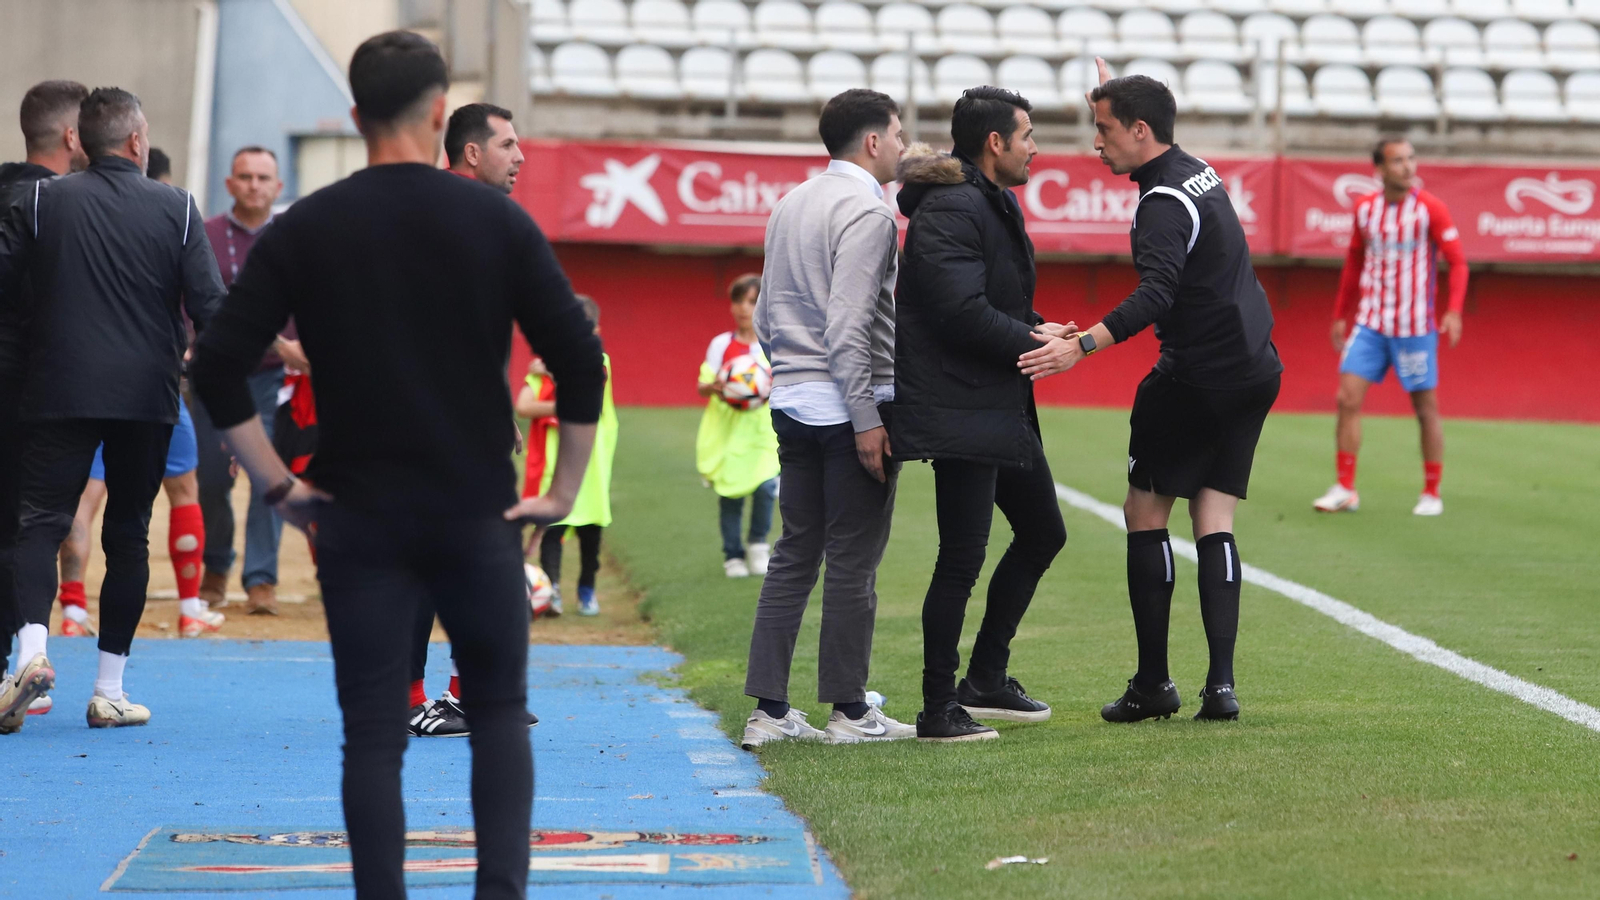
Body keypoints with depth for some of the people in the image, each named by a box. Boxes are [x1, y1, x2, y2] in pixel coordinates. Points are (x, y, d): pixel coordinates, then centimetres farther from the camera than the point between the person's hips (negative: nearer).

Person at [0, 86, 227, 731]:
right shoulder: (176, 209, 0)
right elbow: (209, 305, -2)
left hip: (61, 392, -1)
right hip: (147, 397, 1)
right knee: (128, 533, 8)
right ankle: (110, 690, 9)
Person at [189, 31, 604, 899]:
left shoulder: (305, 229, -1)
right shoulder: (497, 221, -3)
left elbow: (219, 366, -6)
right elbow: (580, 361, -7)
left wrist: (278, 484, 1)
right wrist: (563, 492, 2)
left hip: (359, 520, 0)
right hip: (477, 516, 0)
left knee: (374, 736, 4)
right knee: (498, 713, 14)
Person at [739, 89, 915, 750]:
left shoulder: (789, 206, 14)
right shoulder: (867, 212, -12)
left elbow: (765, 316, 18)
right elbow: (848, 324, -20)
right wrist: (866, 420, -19)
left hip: (793, 404, 8)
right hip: (848, 403, -8)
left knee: (794, 554, 9)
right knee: (853, 559, -2)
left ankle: (768, 708, 7)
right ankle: (848, 711, 2)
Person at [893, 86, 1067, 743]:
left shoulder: (996, 203, 16)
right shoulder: (950, 210, -17)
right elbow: (964, 313, -25)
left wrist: (1041, 331, 4)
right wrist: (1038, 344, -14)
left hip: (1004, 410, 11)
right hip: (960, 412, -11)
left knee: (1042, 532, 18)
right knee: (962, 558, -7)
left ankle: (986, 682, 26)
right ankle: (939, 709, 1)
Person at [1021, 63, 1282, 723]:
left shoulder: (1164, 204, -17)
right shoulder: (1199, 173, 11)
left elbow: (1155, 296, -33)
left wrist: (1083, 344, -44)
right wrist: (1121, 95, 42)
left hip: (1196, 380, -9)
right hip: (1253, 369, 9)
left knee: (1145, 513, 3)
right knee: (1214, 523, 6)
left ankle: (1153, 685, 4)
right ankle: (1220, 684, -3)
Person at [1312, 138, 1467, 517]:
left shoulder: (1430, 209, -7)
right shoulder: (1365, 209, 5)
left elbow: (1457, 262, -6)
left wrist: (1454, 310, -20)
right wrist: (1340, 314, 18)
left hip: (1415, 326, -3)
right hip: (1369, 323, 3)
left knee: (1426, 408, 2)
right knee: (1348, 398, -6)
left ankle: (1432, 494, 13)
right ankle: (1345, 489, 0)